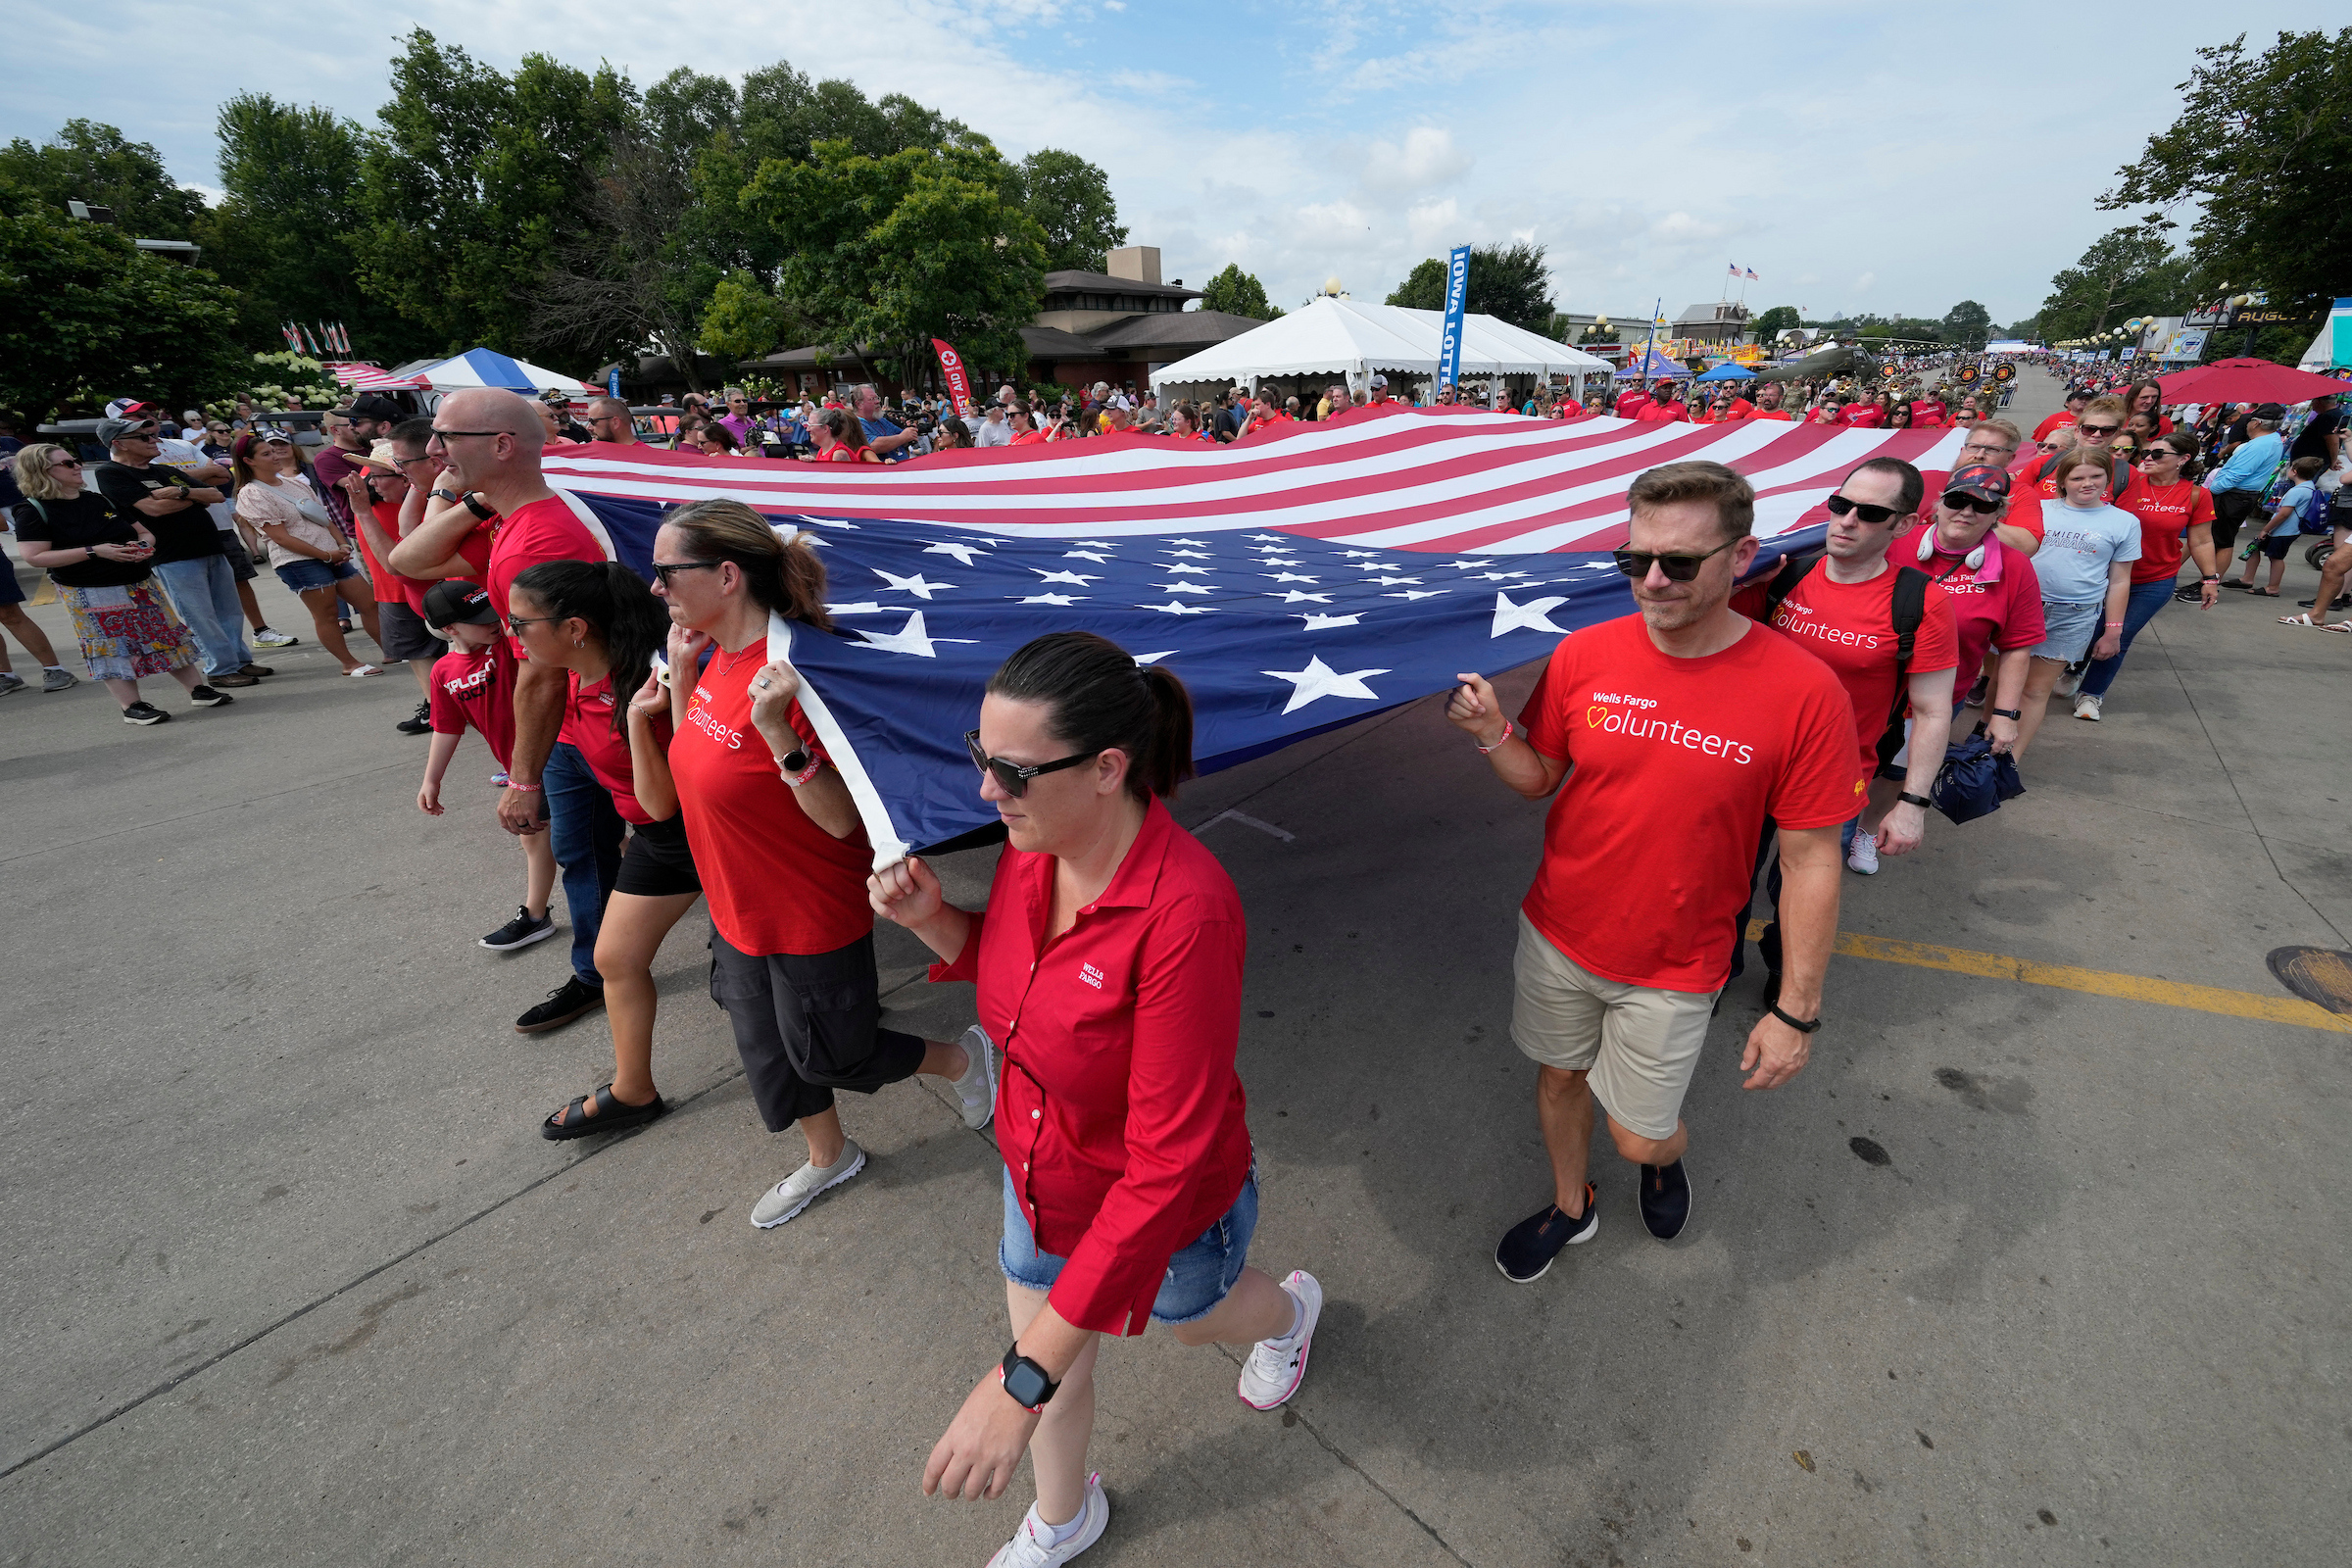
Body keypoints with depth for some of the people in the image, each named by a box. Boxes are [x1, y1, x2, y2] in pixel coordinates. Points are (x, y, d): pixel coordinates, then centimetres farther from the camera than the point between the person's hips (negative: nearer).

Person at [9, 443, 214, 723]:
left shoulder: (101, 499, 10)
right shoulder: (32, 511, -6)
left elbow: (144, 532, 16)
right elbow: (34, 557, -13)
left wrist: (144, 545, -8)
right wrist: (94, 551, -21)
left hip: (139, 584, 5)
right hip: (89, 593, -5)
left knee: (167, 636, 5)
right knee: (113, 647, -1)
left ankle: (198, 690, 12)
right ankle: (132, 706, 5)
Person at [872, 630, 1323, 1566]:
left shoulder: (1187, 913, -40)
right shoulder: (1029, 848, -17)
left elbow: (1168, 1163, -36)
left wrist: (1022, 1377, -34)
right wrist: (930, 919, -17)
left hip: (1165, 1210, -5)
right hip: (1038, 1177, 5)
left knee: (1189, 1322, 30)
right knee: (1053, 1358, 27)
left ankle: (1290, 1309, 67)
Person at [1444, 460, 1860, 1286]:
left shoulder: (1803, 691, -18)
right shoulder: (1583, 654, -11)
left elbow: (1809, 859, -11)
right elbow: (1539, 778, 0)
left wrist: (1796, 1010, -8)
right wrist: (1492, 733, -22)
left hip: (1673, 968, -2)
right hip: (1557, 935, 3)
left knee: (1640, 1136, 13)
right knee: (1559, 1075, 22)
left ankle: (1666, 1156, 52)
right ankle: (1571, 1205, 52)